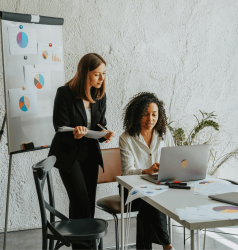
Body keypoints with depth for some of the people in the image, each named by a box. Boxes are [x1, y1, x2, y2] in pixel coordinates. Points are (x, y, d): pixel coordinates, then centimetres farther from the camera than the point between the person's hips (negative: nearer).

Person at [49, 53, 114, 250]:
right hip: (68, 154, -5)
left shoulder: (100, 95, -1)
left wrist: (105, 135, -17)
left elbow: (101, 126, 6)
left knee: (90, 203, 10)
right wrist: (75, 136, -38)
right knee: (81, 202, -11)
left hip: (90, 153, 5)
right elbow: (61, 130, -17)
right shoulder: (65, 94, -18)